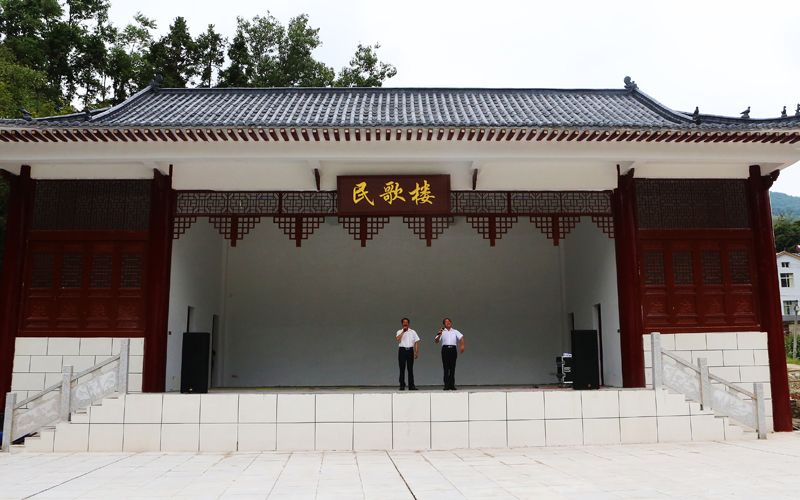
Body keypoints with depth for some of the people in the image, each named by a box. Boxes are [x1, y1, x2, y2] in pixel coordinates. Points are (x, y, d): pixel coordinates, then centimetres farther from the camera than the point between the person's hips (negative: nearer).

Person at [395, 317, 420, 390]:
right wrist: (403, 332, -12)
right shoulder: (399, 332, 6)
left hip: (410, 350, 1)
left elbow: (417, 342, 6)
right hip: (402, 350, -1)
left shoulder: (412, 332, 8)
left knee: (410, 369, 3)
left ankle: (411, 386, 5)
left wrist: (417, 352, -1)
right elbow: (397, 339, -15)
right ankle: (402, 385, 6)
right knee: (402, 369, 1)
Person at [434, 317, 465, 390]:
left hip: (453, 349, 1)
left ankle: (452, 385, 8)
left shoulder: (455, 331, 14)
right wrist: (439, 335, -18)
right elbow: (436, 341, 2)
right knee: (446, 368, -3)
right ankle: (446, 385, -2)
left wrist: (462, 345, -18)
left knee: (452, 368, 2)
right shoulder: (442, 332, 10)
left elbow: (461, 337, -1)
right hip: (445, 349, -1)